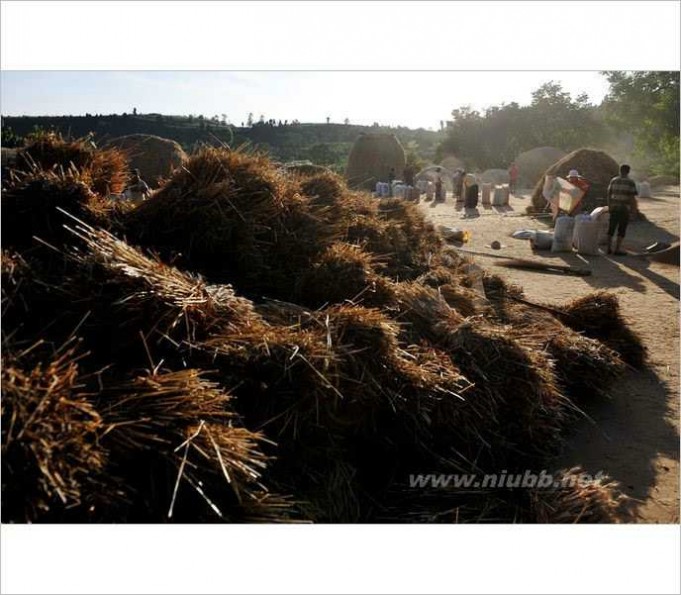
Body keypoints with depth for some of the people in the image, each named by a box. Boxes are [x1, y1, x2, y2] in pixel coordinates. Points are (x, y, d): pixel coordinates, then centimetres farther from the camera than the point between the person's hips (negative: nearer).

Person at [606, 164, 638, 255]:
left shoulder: (613, 180, 3)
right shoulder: (631, 182, -7)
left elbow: (609, 194, 4)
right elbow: (632, 197, -10)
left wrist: (609, 206, 11)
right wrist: (632, 208, -2)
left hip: (614, 207, 3)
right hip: (624, 208, -3)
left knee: (611, 228, 11)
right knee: (621, 230, 2)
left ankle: (609, 248, 12)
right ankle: (617, 249, 1)